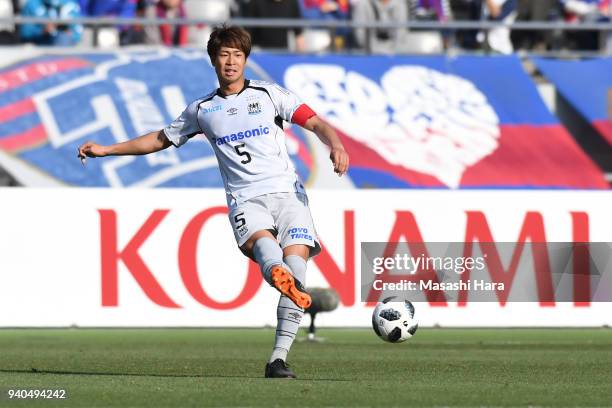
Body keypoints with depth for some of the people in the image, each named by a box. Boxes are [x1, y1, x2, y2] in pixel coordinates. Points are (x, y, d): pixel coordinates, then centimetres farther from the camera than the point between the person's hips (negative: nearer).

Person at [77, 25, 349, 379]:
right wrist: (106, 150, 29)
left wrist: (336, 145, -17)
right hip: (245, 199, 1)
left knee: (296, 256, -22)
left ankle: (279, 358, -25)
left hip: (287, 191, -1)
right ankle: (279, 275, -71)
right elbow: (161, 140, 31)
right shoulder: (202, 110, 18)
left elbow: (315, 123, 5)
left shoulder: (269, 94, 12)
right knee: (259, 239, -34)